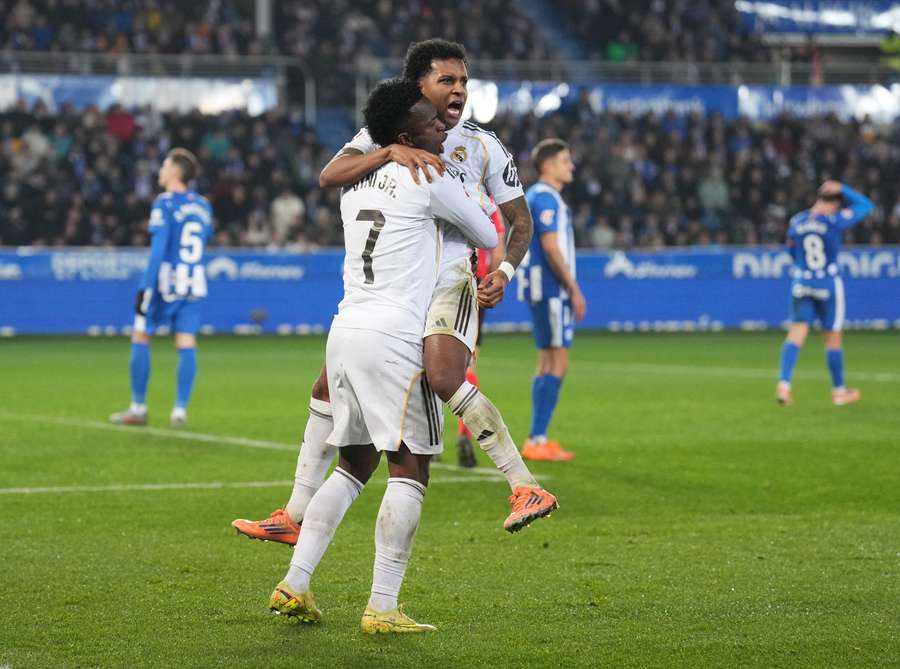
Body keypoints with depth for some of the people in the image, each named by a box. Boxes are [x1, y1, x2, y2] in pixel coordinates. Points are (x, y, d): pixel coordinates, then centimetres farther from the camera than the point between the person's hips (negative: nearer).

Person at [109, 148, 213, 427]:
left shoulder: (165, 203, -8)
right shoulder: (203, 205, 10)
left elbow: (159, 247, -14)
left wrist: (146, 287, -15)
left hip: (165, 279, -5)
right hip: (195, 283, 5)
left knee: (140, 339, 5)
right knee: (186, 345, 3)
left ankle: (138, 408, 8)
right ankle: (180, 410, -2)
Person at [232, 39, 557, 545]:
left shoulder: (482, 146, 1)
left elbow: (521, 222, 7)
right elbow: (329, 177, -15)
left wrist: (504, 270, -13)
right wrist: (393, 151, -30)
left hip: (451, 284, -5)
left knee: (444, 377, -32)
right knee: (329, 389, 8)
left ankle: (527, 488, -29)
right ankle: (295, 517, 20)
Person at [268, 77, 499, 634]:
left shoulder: (356, 183, 16)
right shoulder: (430, 178, -4)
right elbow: (490, 237, 7)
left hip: (346, 331, 8)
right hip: (394, 338, -8)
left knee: (354, 465, 17)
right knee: (409, 470, -3)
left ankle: (294, 585, 12)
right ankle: (382, 608, -7)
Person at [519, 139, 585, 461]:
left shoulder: (537, 195, 19)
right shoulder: (545, 197, -12)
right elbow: (550, 246, -19)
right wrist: (574, 289, -17)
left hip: (544, 289, 11)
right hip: (551, 287, -11)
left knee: (548, 362, 12)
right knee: (557, 363, -10)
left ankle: (538, 440, 14)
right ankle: (536, 441, -11)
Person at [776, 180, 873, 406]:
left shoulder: (796, 222, 0)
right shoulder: (835, 221, -13)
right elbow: (866, 206, -1)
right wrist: (843, 189, 1)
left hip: (801, 283, 3)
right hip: (829, 284, -3)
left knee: (796, 334, 1)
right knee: (833, 337, 8)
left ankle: (783, 384, -15)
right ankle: (838, 391, 19)